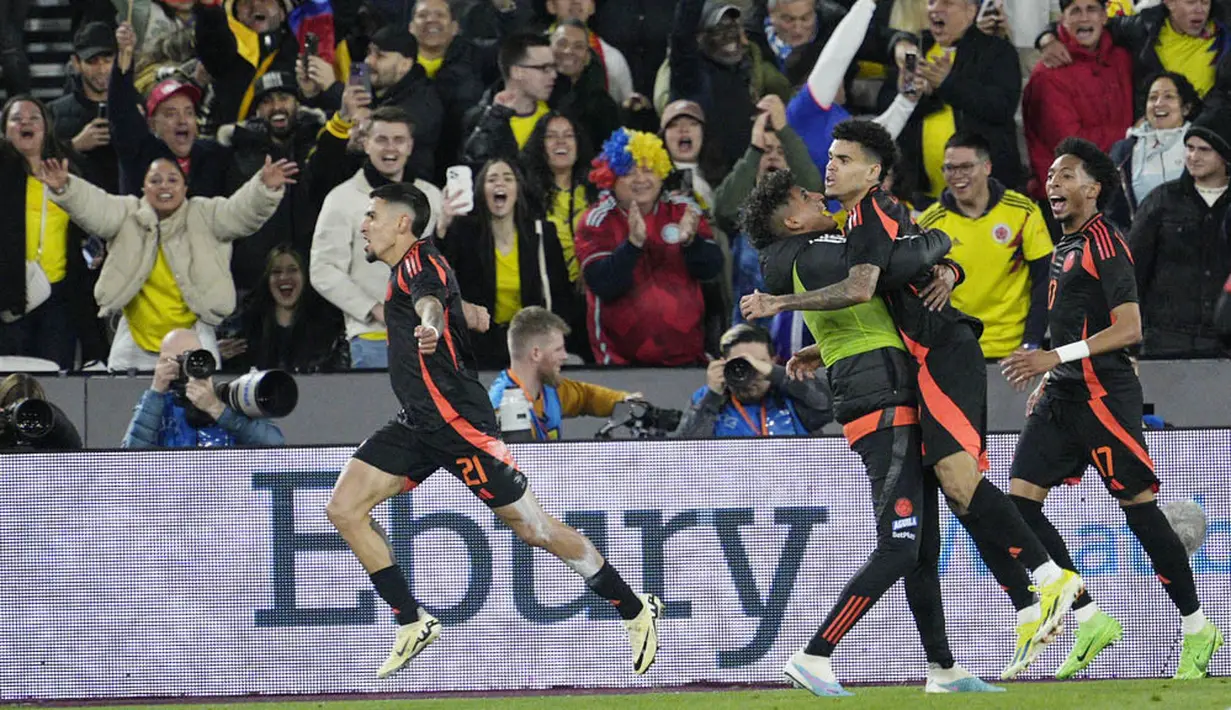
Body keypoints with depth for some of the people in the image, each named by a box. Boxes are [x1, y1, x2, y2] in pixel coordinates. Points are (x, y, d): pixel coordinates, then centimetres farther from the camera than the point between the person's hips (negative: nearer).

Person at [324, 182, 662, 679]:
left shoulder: (419, 261, -14)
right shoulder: (407, 267, 16)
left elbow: (430, 300, -38)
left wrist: (430, 325, -59)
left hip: (455, 420, -10)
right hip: (418, 424, 10)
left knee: (531, 526, -6)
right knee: (344, 508, -3)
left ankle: (635, 610, 7)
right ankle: (412, 623, 2)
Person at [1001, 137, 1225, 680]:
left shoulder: (1105, 244, -11)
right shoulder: (1066, 246, 17)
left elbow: (1129, 329, -19)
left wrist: (1055, 357, -23)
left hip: (1104, 393, -9)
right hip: (1063, 396, 9)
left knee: (1140, 508, -5)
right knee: (1019, 503, -2)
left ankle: (1197, 629, 5)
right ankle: (1090, 620, 2)